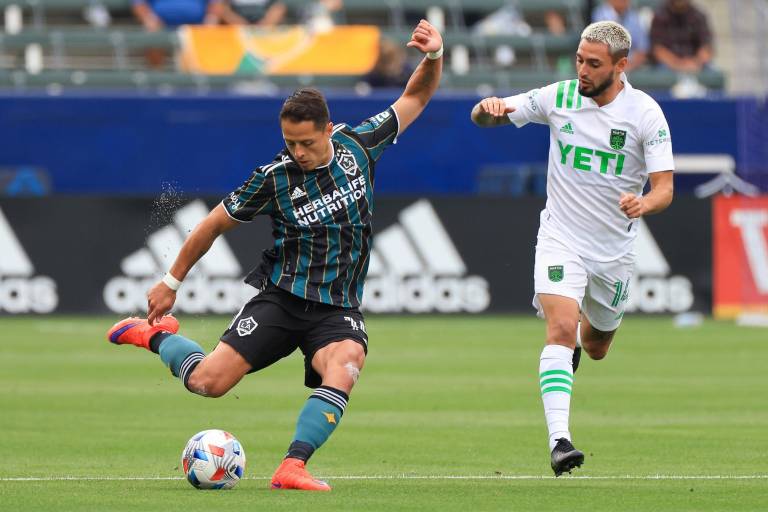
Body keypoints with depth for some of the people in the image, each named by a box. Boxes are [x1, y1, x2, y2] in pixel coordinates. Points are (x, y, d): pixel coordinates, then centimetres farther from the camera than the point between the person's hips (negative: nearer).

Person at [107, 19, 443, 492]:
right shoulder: (275, 178, -10)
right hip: (282, 297, -1)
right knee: (208, 381, -11)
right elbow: (215, 225, 4)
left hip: (338, 309, 1)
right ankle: (158, 335, 21)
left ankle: (292, 468, -33)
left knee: (345, 364, -33)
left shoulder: (358, 146, -2)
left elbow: (416, 98, 9)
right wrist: (172, 281, 10)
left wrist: (434, 57, -11)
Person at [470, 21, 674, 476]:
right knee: (561, 328, -24)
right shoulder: (559, 97, -7)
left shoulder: (646, 113, -11)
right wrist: (489, 108, -26)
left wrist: (645, 203, -38)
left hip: (614, 249, 1)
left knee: (596, 348, 19)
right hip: (561, 238, -1)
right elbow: (485, 116, 0)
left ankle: (577, 342, 58)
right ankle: (559, 440, -30)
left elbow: (665, 187, -15)